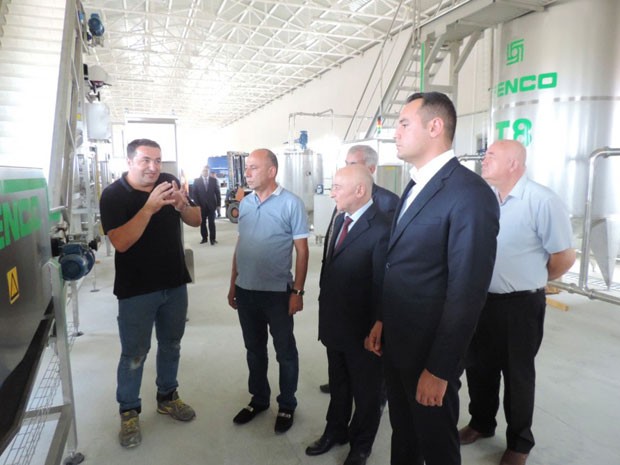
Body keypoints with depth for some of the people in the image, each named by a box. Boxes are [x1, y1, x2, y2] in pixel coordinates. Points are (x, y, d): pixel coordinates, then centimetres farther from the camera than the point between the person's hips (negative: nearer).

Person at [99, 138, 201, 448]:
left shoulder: (169, 182, -2)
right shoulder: (113, 195, -13)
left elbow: (196, 220, 1)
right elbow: (120, 242, -23)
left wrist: (182, 205, -20)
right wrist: (149, 207, -32)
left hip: (175, 283, 5)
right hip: (137, 289, -4)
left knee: (171, 344, 18)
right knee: (134, 353, 7)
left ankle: (167, 397, 38)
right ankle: (128, 412, 27)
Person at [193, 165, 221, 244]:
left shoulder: (214, 180, 5)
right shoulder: (197, 180, 5)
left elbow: (217, 192, 5)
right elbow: (195, 193, 2)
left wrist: (218, 204, -2)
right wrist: (197, 204, -7)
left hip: (211, 205, 0)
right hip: (201, 205, 1)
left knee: (212, 223, 1)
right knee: (202, 223, 4)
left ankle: (212, 239, 6)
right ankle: (204, 238, 14)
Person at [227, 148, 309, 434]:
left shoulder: (291, 203, -9)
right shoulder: (245, 203, 7)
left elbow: (302, 250, -9)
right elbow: (240, 245, 13)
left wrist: (297, 291, -13)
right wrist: (233, 284, 12)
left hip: (277, 292, -5)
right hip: (246, 291, 5)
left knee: (285, 351, 11)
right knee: (254, 349, 19)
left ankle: (287, 405, 30)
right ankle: (259, 399, 38)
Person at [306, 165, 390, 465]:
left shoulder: (381, 229, -25)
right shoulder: (341, 220, 3)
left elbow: (381, 288, -22)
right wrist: (326, 311, 9)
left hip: (362, 330, -7)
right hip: (335, 324, 7)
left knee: (366, 392, 19)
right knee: (338, 385, 27)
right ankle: (336, 431, 50)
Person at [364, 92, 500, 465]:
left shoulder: (470, 193, -21)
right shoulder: (415, 186, 9)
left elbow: (467, 292, -23)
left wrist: (439, 369, -19)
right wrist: (383, 321, 8)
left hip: (429, 350, -8)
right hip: (395, 342, 8)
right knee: (403, 434, 26)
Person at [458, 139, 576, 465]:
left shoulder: (543, 201, -18)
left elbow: (565, 257, -11)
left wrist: (532, 281, 2)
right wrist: (489, 280, 10)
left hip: (520, 304, -5)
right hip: (481, 299, 5)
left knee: (517, 374, 13)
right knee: (479, 368, 19)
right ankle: (481, 422, 44)